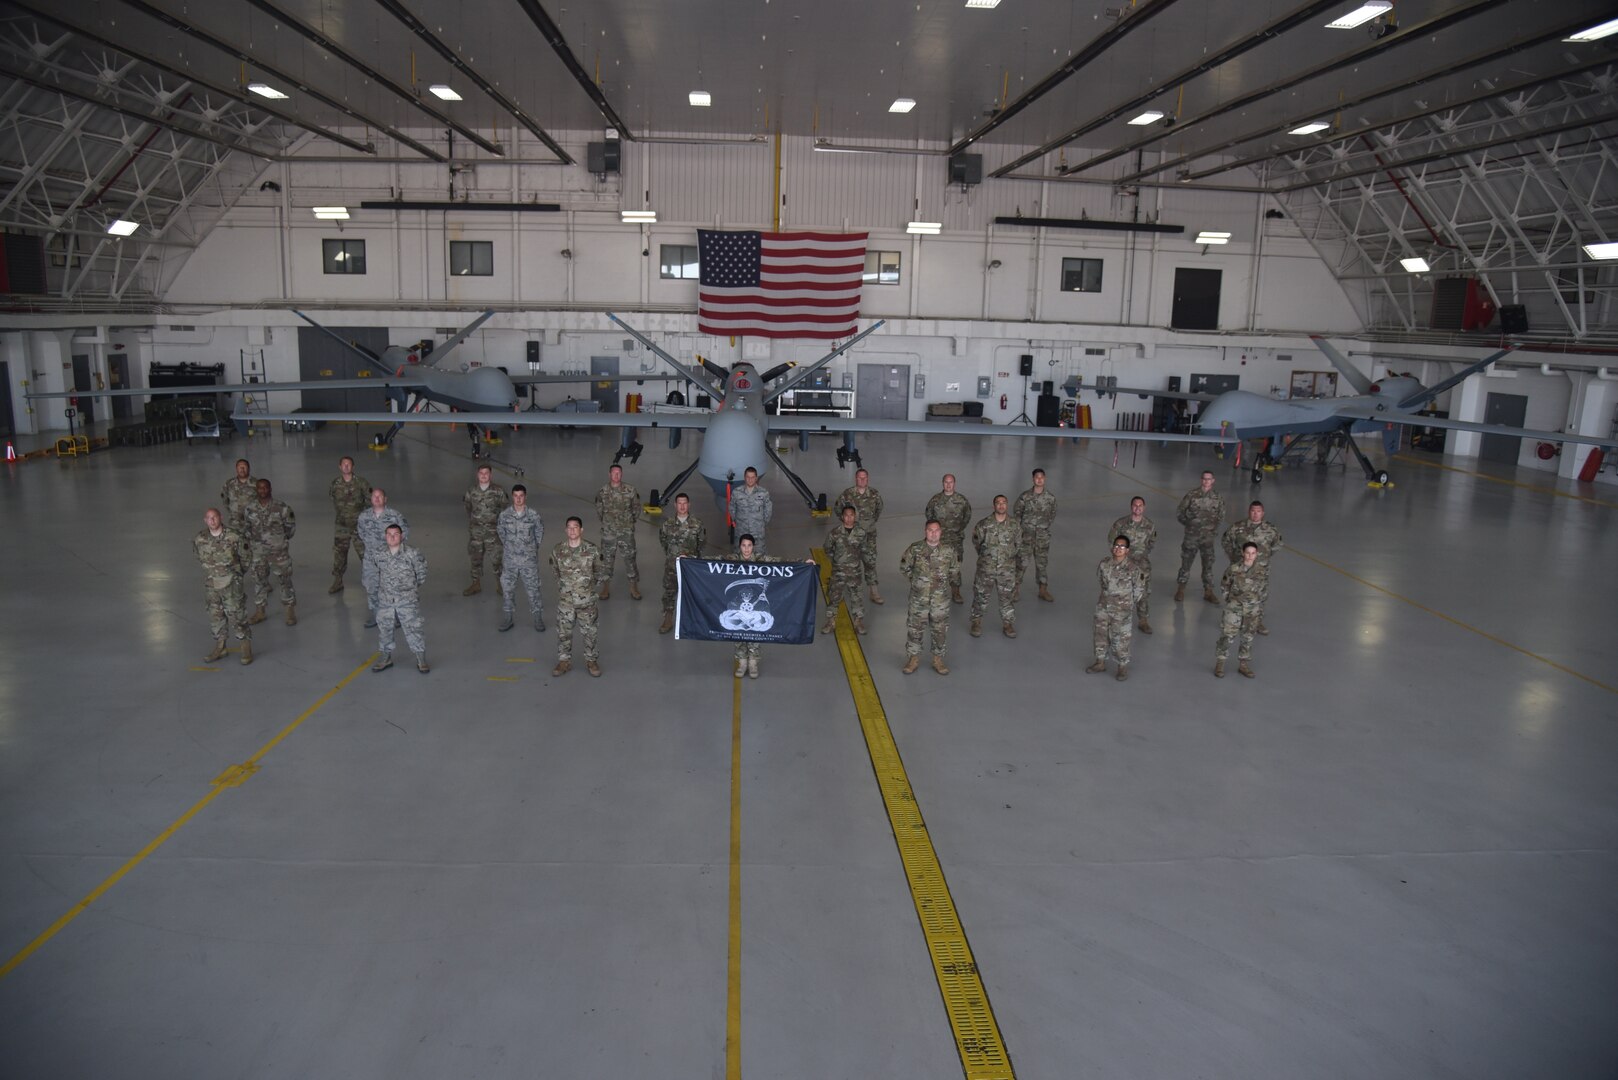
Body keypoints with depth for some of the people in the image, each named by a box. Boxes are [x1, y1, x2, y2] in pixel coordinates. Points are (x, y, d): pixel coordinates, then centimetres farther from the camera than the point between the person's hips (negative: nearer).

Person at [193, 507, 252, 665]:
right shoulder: (199, 540, -3)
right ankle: (219, 648, 27)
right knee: (215, 618, 13)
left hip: (231, 586, -4)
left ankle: (247, 650, 8)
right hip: (211, 587, 4)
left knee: (236, 618, -2)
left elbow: (244, 558, 3)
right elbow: (201, 559, 16)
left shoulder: (233, 537, -12)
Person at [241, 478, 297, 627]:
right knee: (259, 580, 10)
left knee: (285, 579, 1)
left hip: (279, 550, -3)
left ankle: (290, 611, 11)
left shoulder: (281, 507, -9)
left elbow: (291, 525, 2)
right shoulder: (250, 509, 0)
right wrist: (249, 542, 9)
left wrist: (283, 539, 4)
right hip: (259, 552, 3)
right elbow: (245, 527, 14)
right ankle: (259, 611, 23)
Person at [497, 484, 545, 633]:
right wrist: (507, 546, 14)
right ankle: (508, 618, 25)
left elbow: (540, 530, 7)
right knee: (507, 589, 10)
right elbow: (500, 531, 11)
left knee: (533, 588, 6)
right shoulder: (504, 515, -8)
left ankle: (538, 618, 19)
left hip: (530, 560, -1)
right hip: (510, 560, 1)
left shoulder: (533, 514, -10)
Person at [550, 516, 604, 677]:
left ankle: (591, 660, 26)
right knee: (563, 632, 10)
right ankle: (564, 661, 26)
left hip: (586, 600, -1)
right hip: (565, 600, 1)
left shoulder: (592, 550, -11)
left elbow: (597, 573, 5)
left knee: (588, 632, 10)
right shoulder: (557, 550, -7)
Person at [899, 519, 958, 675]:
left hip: (941, 599, 1)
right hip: (918, 598, -1)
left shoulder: (948, 551, -5)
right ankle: (914, 659, 24)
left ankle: (938, 660, 24)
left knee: (940, 630, 9)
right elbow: (904, 567, 6)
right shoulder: (915, 549, -9)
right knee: (915, 629, 8)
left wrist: (955, 586, 15)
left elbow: (954, 571, 11)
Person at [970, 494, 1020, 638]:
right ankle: (976, 622, 26)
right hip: (986, 568, -1)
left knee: (1008, 597, 9)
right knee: (980, 595, 9)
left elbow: (1018, 543, 12)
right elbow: (976, 541, 6)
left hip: (1007, 569, 1)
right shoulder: (984, 524, -11)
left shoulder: (1015, 524, -5)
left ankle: (1008, 624, 24)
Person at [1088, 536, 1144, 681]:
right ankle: (1101, 662, 32)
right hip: (1103, 607, 5)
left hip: (1122, 610, -4)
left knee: (1120, 638, 4)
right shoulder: (1104, 564, -5)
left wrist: (1127, 603, 4)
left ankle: (1123, 667, 21)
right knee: (1101, 634, 15)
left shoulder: (1132, 568, -17)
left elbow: (1137, 591, -6)